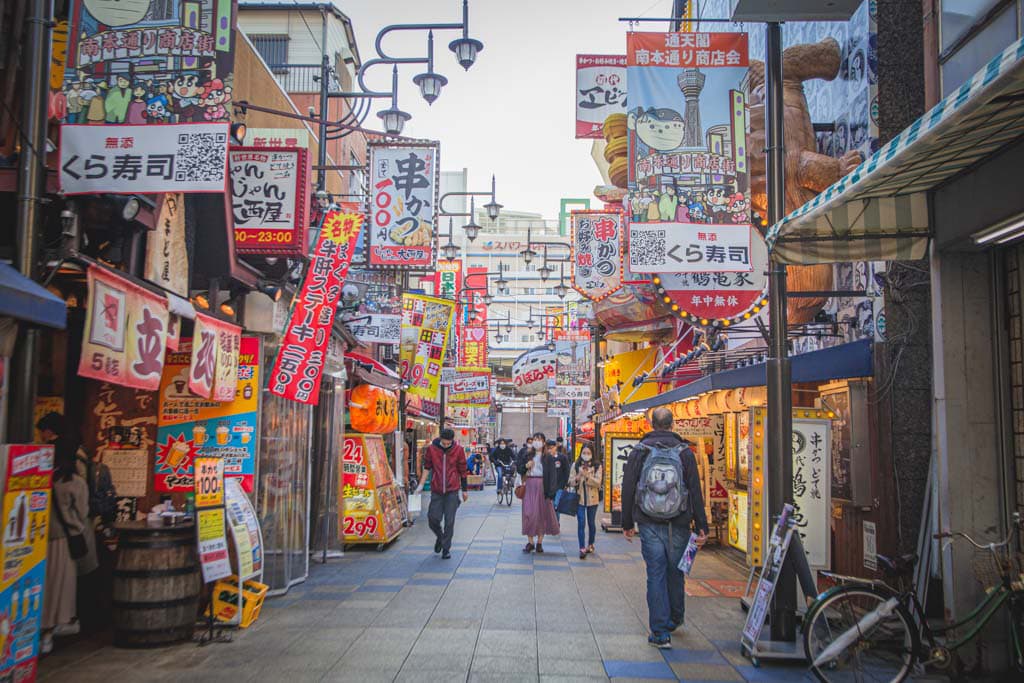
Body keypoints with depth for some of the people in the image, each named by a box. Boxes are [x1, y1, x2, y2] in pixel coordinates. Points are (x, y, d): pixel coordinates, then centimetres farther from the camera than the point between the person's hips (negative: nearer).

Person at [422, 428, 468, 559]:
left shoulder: (458, 450, -4)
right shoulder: (431, 449, -4)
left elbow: (462, 470, 5)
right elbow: (426, 467, 8)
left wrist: (464, 490, 9)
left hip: (452, 491, -1)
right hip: (436, 491, 1)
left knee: (449, 521, 0)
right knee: (433, 519, 0)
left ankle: (446, 549, 12)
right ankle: (440, 537, 31)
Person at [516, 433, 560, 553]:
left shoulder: (548, 457, -2)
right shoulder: (527, 455, 7)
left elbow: (552, 475, -6)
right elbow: (518, 468, 14)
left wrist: (551, 491, -13)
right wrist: (525, 466, -8)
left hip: (542, 487, -2)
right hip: (529, 486, 2)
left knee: (543, 513, 4)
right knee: (529, 513, 0)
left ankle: (539, 543, 15)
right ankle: (530, 542, 9)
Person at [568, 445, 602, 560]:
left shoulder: (597, 466, -1)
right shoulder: (576, 465, 3)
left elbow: (598, 482, -10)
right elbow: (570, 482, 1)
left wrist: (587, 476, -24)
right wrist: (578, 477, -19)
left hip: (592, 498, 0)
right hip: (579, 498, 0)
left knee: (591, 523, 13)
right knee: (581, 523, -7)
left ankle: (590, 545, 31)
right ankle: (582, 548, -6)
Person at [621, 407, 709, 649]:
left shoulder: (639, 451, 0)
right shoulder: (684, 452, -1)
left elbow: (627, 490, 2)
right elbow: (696, 491, -1)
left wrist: (627, 524, 10)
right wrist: (701, 527, 4)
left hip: (649, 525, 0)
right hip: (678, 526, 1)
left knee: (655, 575, 2)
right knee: (675, 573, 16)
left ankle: (660, 632, 1)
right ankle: (675, 619, 34)